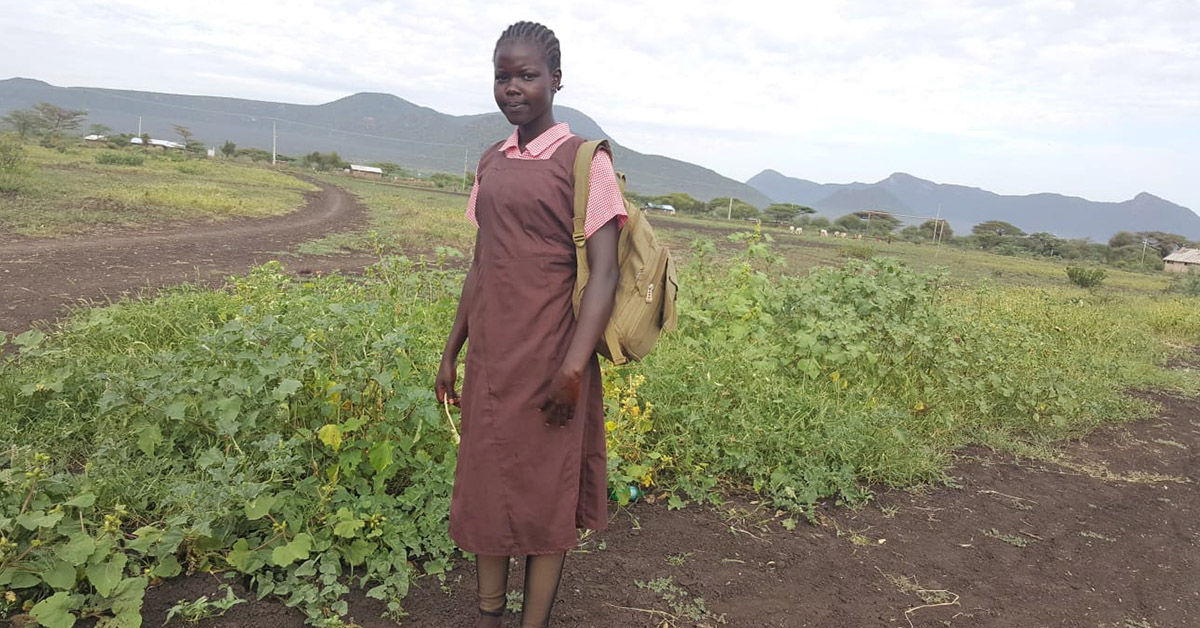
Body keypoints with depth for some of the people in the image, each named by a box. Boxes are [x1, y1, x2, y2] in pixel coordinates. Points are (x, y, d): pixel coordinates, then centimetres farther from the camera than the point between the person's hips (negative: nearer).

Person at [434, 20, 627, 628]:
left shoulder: (584, 160, -8)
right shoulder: (491, 162, 11)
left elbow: (603, 273, -13)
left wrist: (574, 369, -21)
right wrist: (451, 353, 14)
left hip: (548, 360, -6)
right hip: (490, 358, 6)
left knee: (544, 496, 6)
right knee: (486, 488, 13)